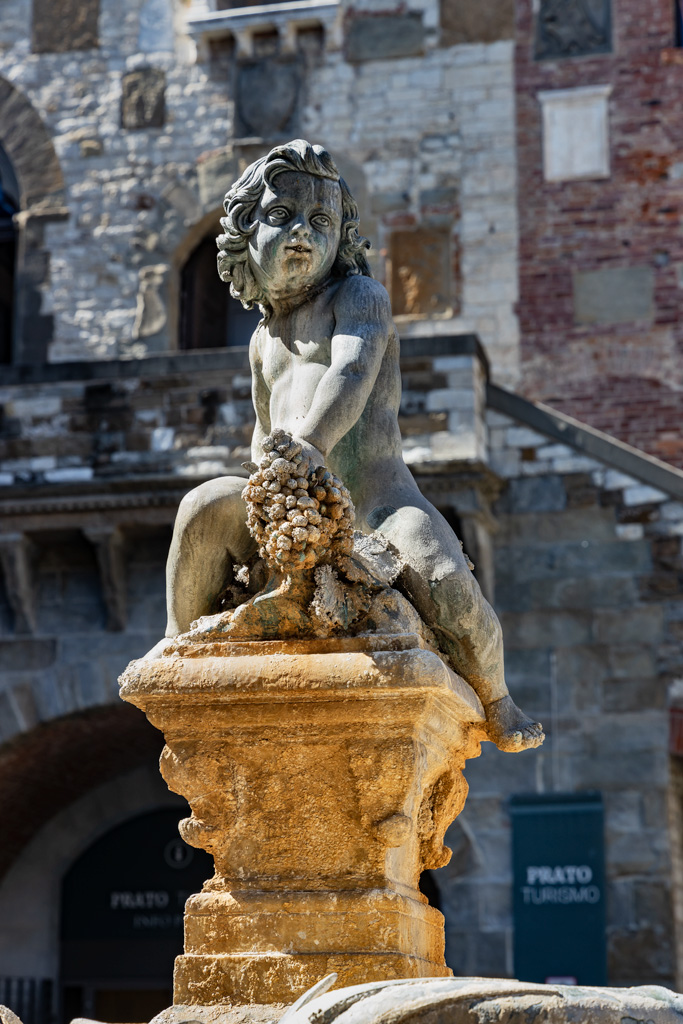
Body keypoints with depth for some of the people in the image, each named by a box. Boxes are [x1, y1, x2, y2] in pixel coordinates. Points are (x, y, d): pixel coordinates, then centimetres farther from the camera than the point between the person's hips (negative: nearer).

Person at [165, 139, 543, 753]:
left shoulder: (359, 296, 2)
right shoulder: (265, 340, 23)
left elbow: (354, 368, -21)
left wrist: (310, 444, -40)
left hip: (382, 504, -4)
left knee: (448, 593, -32)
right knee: (208, 508, -28)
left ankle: (494, 698, 2)